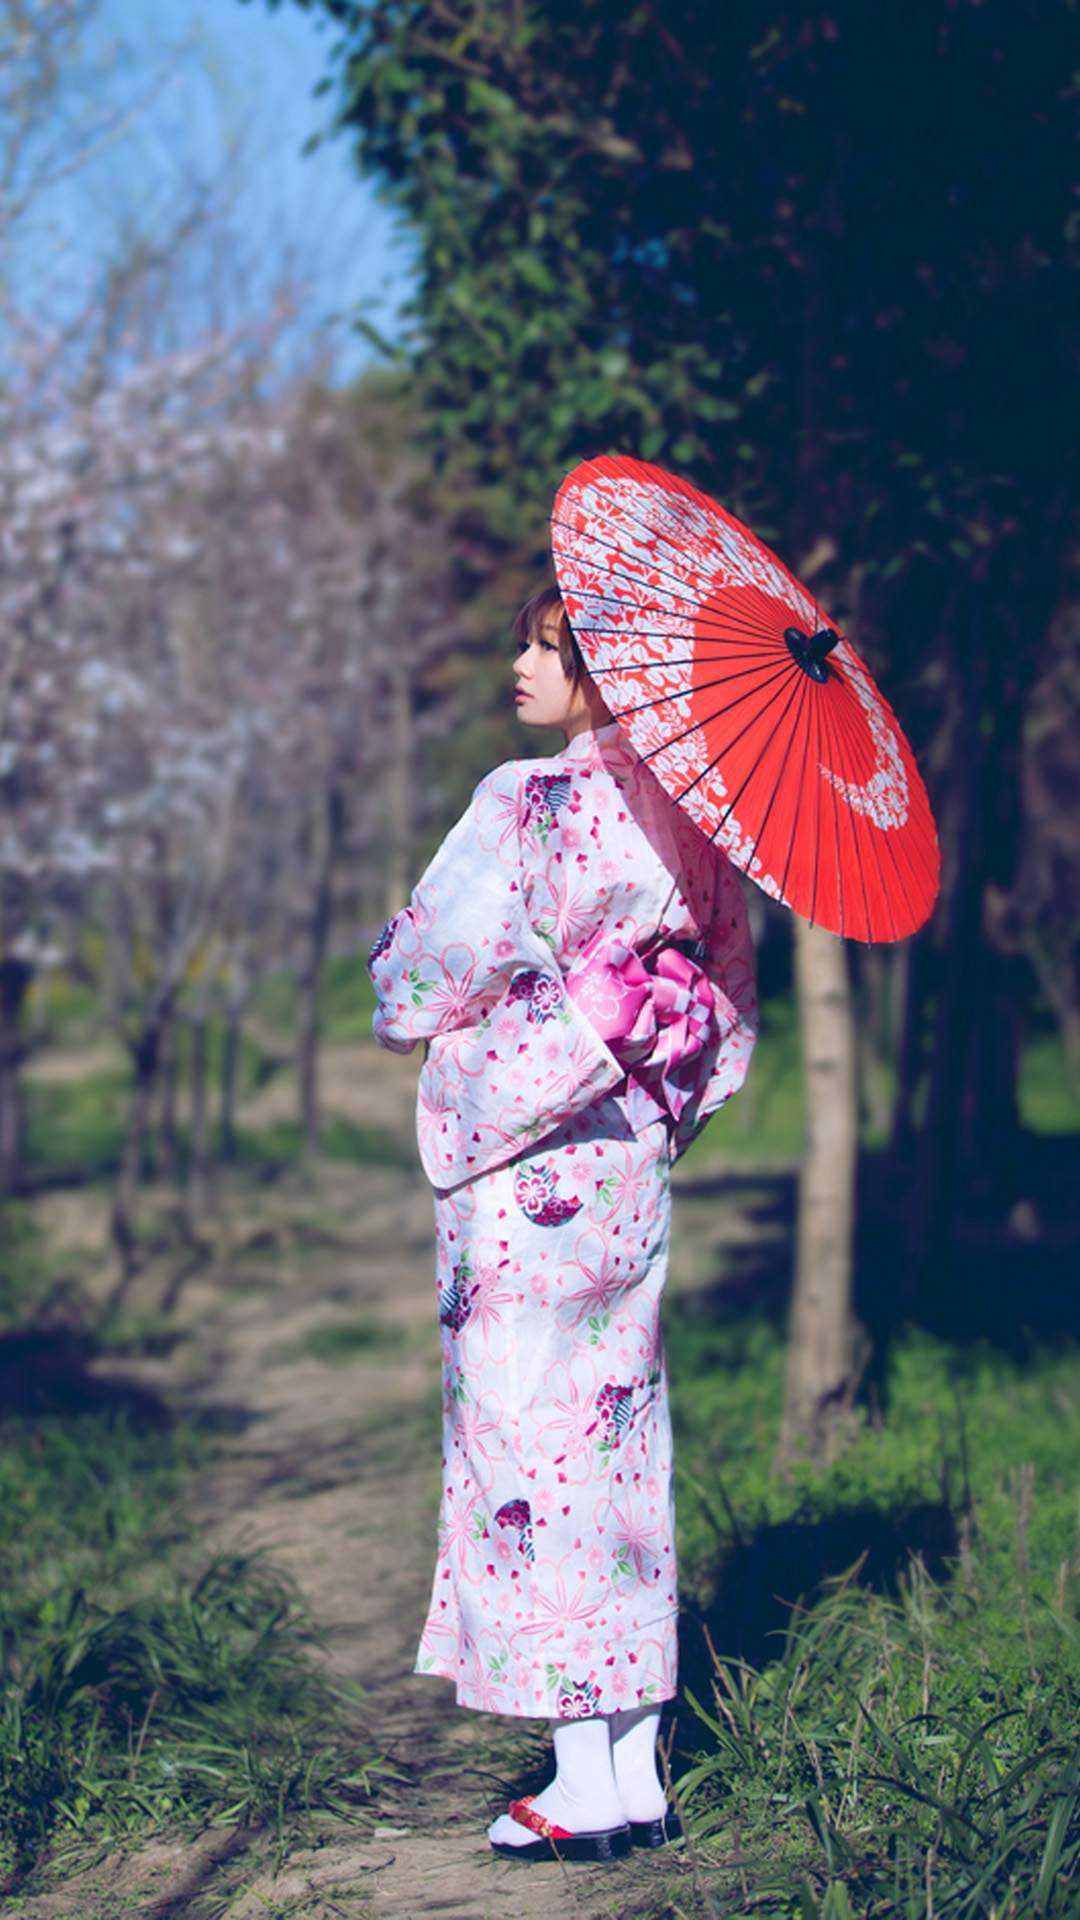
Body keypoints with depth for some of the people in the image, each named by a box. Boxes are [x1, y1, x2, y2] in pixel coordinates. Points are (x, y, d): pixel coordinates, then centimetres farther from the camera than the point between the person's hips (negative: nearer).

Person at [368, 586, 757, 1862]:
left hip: (522, 1167, -7)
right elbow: (725, 1015, 13)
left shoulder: (528, 808, -14)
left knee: (528, 1433, -1)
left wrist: (399, 993, 12)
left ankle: (583, 1783, 2)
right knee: (619, 1435, 11)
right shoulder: (689, 818, 8)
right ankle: (639, 1767, 14)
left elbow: (431, 973, -9)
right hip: (632, 1160, 7)